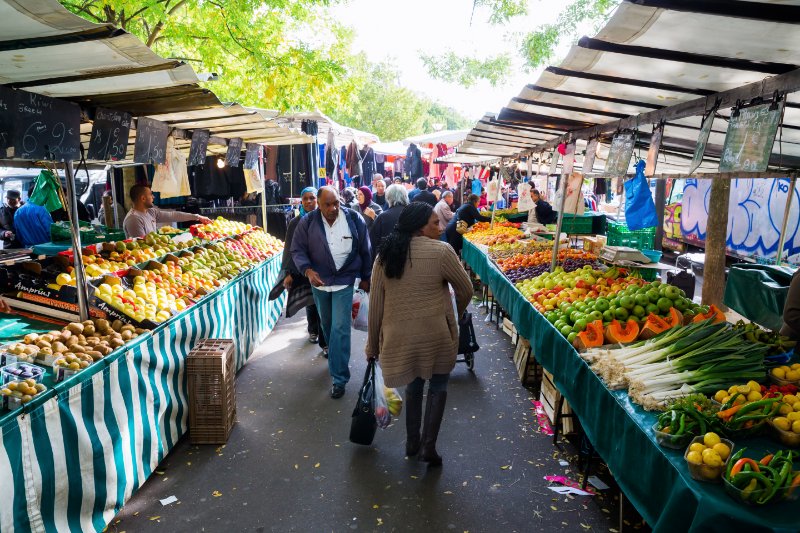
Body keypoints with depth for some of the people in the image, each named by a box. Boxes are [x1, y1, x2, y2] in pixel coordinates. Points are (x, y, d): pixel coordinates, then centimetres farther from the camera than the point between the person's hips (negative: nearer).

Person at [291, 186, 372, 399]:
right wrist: (307, 270, -23)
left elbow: (365, 251, 0)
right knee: (327, 324, 21)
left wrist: (366, 278, 7)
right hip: (319, 281, 3)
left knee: (340, 329, -7)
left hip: (344, 281, -2)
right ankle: (333, 353, 48)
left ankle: (339, 378, 1)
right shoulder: (307, 222, -9)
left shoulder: (354, 219, -10)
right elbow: (297, 250, -5)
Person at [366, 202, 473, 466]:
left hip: (398, 335, 4)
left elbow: (375, 304, 4)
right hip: (435, 335, -4)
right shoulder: (441, 251, -12)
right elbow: (466, 290, -2)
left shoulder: (384, 255, 1)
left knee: (413, 386, 25)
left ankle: (412, 442, 35)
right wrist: (458, 313, 19)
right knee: (438, 387, 18)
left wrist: (373, 343, 13)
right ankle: (428, 445, 16)